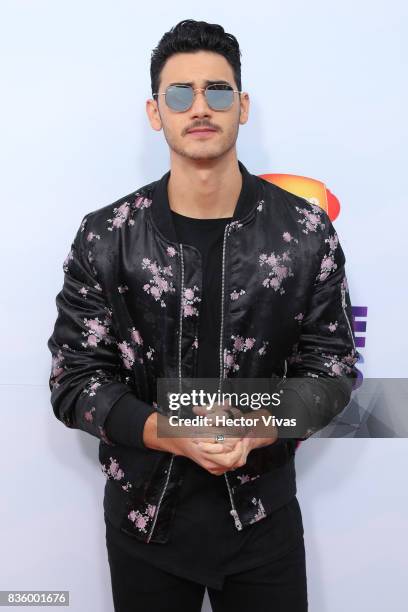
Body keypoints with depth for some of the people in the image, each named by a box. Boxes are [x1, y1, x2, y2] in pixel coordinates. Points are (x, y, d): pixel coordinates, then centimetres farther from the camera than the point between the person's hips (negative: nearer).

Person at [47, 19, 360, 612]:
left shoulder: (306, 231, -6)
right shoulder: (105, 238, -8)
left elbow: (332, 363, -2)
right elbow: (74, 378, -6)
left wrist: (257, 428, -20)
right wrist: (169, 433, -22)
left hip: (265, 515, 1)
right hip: (144, 516, 0)